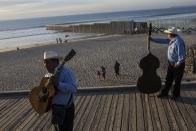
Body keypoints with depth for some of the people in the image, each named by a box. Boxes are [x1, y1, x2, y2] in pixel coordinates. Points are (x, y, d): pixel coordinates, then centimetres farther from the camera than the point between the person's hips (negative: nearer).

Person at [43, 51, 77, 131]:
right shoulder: (47, 75, 8)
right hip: (55, 108, 8)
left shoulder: (66, 72, -17)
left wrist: (58, 84, -37)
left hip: (66, 109, -8)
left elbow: (73, 88, -28)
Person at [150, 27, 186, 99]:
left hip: (178, 65, -9)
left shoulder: (178, 42, -28)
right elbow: (163, 41, 14)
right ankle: (164, 93, 33)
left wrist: (178, 64, -21)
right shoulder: (172, 39, 1)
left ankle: (176, 95, 29)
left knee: (177, 81, 10)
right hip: (171, 63, 9)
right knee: (168, 79, 19)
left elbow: (182, 55, -30)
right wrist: (152, 39, 12)